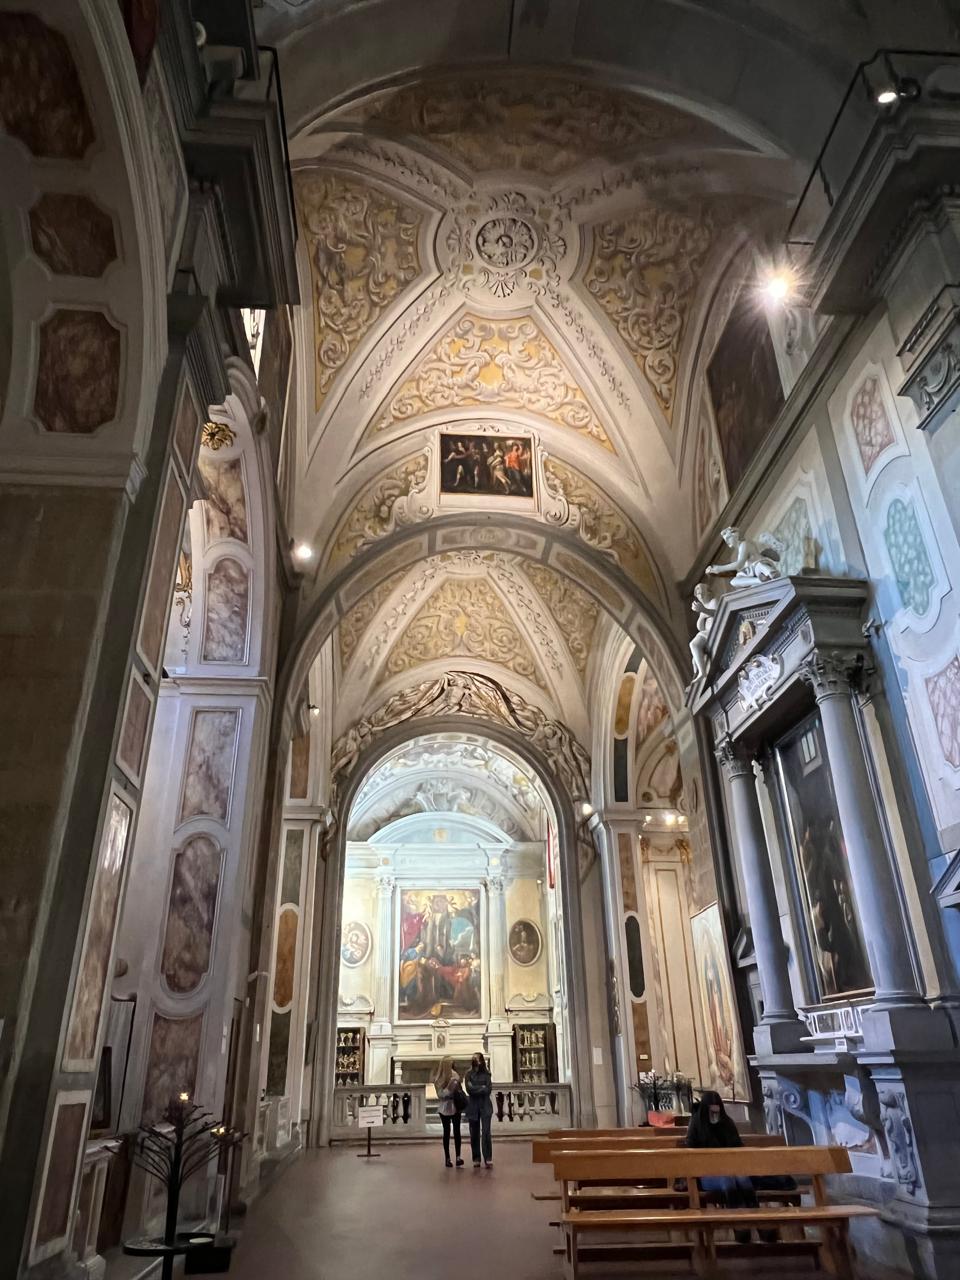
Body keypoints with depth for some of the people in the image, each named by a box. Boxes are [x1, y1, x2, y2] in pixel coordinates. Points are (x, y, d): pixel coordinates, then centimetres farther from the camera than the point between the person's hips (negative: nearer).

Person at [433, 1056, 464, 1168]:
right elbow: (441, 1094, -8)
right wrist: (450, 1085, -19)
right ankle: (447, 1158, 8)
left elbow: (460, 1091, 2)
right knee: (447, 1132, 5)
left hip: (455, 1107, 2)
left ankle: (458, 1157, 1)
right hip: (445, 1108, -2)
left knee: (457, 1132, 0)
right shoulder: (438, 1080, -7)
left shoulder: (455, 1076, -4)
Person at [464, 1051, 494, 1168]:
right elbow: (469, 1089, -7)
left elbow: (489, 1089, -6)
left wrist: (475, 1089, -7)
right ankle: (476, 1159, 13)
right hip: (473, 1106, 1)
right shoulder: (469, 1074, 5)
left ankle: (488, 1159, -9)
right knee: (474, 1134, 5)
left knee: (486, 1132, -10)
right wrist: (482, 1088, -7)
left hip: (485, 1106, -1)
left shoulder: (486, 1074, 4)